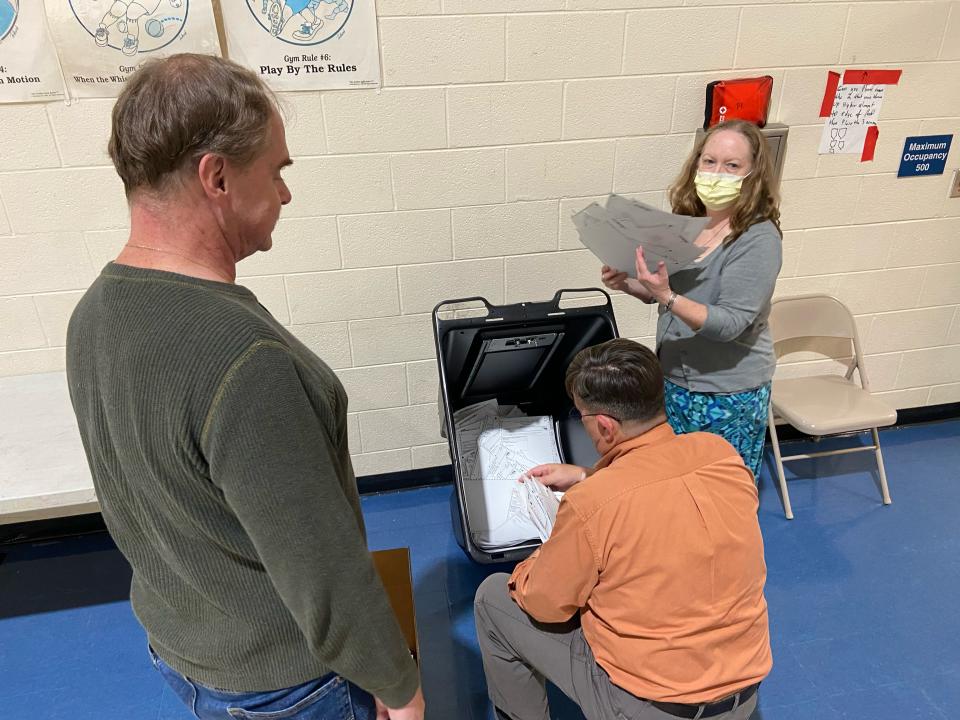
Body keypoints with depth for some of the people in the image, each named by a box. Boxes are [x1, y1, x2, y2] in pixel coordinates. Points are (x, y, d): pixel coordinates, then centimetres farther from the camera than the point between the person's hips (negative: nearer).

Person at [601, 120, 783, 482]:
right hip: (672, 378, 6)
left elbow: (730, 323, -24)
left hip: (729, 393, -6)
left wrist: (667, 297, -35)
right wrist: (627, 284, -5)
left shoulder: (758, 239, -19)